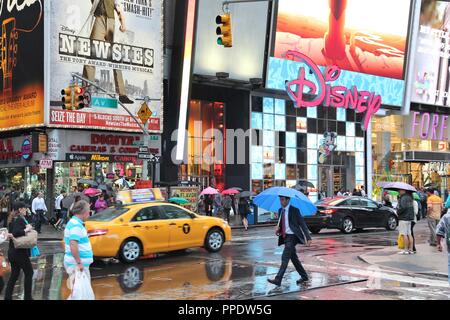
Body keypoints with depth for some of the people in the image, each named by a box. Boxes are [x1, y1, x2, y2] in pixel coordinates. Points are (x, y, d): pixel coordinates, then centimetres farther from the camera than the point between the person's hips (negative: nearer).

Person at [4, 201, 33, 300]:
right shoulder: (20, 220, -18)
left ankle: (7, 296, 15)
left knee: (14, 274, 15)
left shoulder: (12, 220, 10)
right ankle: (27, 297, 11)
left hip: (12, 251, 9)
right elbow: (15, 233, -33)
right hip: (20, 252, -9)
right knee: (29, 272, 6)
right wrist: (26, 230, -22)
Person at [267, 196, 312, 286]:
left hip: (292, 236, -8)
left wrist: (308, 238, -16)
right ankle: (304, 276, 28)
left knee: (285, 257, -13)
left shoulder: (294, 210, -10)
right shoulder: (280, 210, 10)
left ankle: (278, 279, -16)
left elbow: (302, 224, -10)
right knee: (293, 258, 15)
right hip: (285, 237, 8)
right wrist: (278, 228, -3)